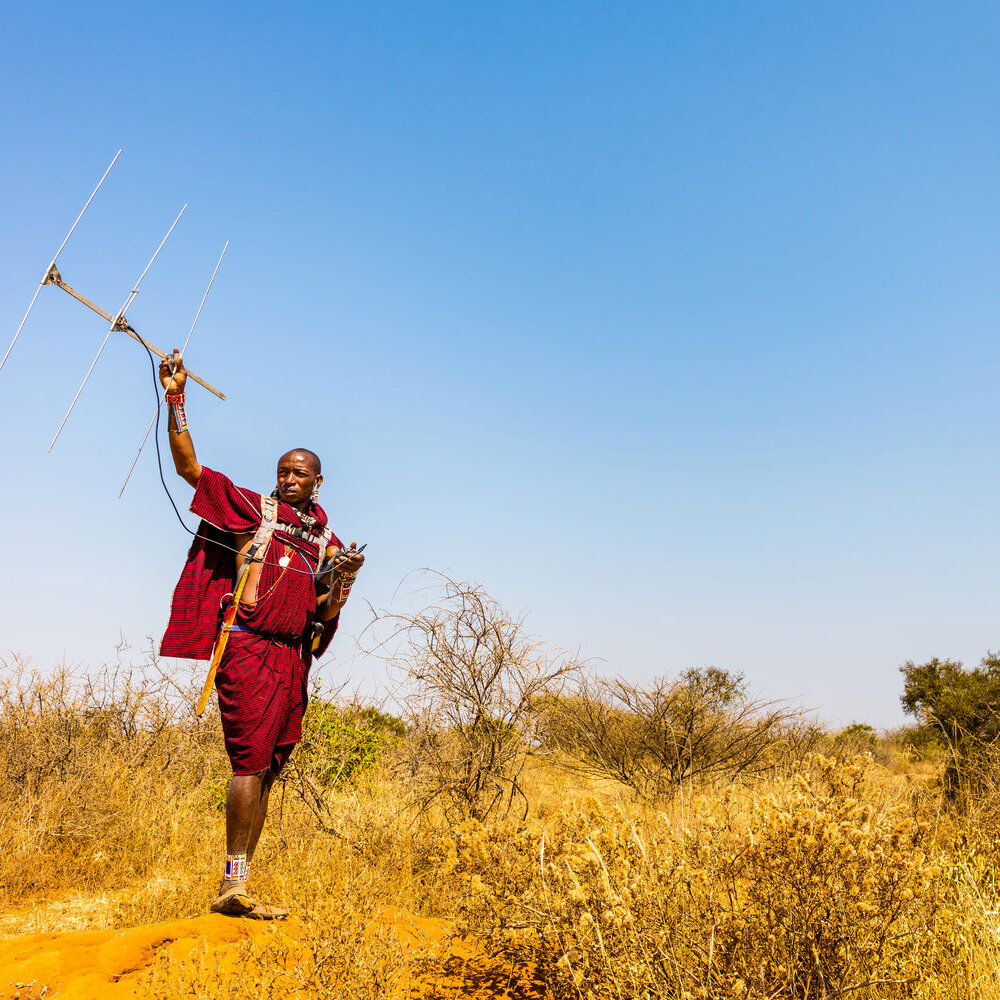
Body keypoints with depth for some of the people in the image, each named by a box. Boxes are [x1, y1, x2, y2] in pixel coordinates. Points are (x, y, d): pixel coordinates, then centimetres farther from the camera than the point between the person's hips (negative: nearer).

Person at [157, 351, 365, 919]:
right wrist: (176, 401, -6)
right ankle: (235, 885, -6)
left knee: (268, 770, 6)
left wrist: (345, 579, -8)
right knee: (252, 760, -11)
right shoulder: (253, 509, 7)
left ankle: (241, 886, 13)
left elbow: (326, 615, 12)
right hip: (248, 644, -5)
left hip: (295, 656, 5)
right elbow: (189, 466, 2)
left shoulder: (329, 543, 17)